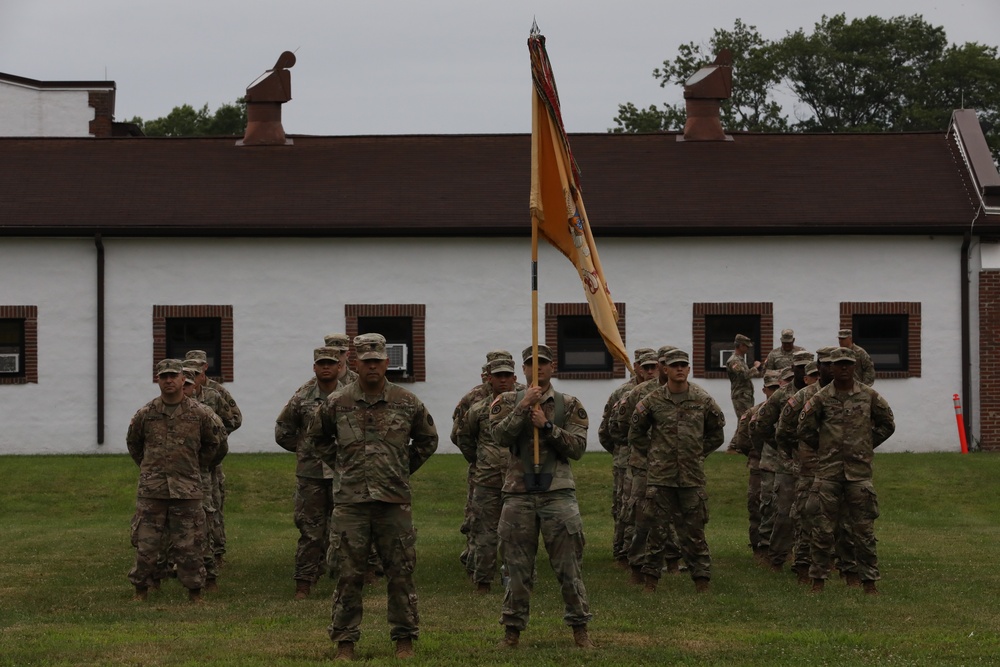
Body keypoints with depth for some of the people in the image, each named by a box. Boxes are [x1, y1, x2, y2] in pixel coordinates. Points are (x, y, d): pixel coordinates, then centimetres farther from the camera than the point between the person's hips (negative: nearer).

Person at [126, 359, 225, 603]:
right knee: (145, 543, 2)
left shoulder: (199, 413, 0)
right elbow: (133, 443, 20)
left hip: (187, 489, -1)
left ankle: (195, 592, 11)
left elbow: (214, 442, 16)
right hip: (151, 490, 1)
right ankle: (141, 590, 13)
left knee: (189, 546, 1)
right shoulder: (145, 414, 2)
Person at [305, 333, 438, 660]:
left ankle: (404, 640, 13)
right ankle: (345, 642, 9)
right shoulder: (336, 403, 2)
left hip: (395, 501, 0)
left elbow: (427, 440, 19)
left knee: (401, 573, 3)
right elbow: (316, 438, 19)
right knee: (348, 575, 1)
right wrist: (340, 466, 11)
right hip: (350, 502, 0)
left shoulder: (407, 403, 4)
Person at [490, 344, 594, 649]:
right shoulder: (508, 402, 7)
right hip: (518, 493, 1)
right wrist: (523, 407, -18)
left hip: (558, 492, -1)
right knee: (517, 566, 5)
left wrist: (547, 426, -14)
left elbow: (578, 447, -3)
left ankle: (579, 627, 8)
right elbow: (500, 435, -9)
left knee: (569, 565, 0)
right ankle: (513, 629, 13)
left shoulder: (569, 405, 6)